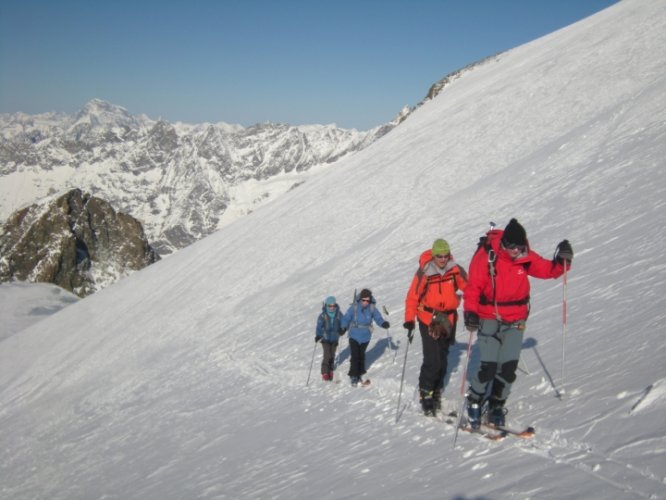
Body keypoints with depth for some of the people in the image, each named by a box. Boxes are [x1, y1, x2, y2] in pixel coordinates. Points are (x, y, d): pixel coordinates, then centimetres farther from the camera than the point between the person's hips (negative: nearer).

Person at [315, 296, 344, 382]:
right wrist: (318, 335, -32)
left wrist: (342, 330, -21)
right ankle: (325, 373, 4)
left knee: (332, 356, 8)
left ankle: (330, 371, 29)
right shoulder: (323, 316, -12)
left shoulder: (339, 315, -4)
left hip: (334, 338, 3)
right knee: (327, 355, -12)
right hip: (325, 338, -3)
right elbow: (319, 326, -16)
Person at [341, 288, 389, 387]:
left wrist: (383, 323, -26)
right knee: (355, 356, -7)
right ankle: (353, 376, 6)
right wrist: (343, 327, -27)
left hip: (365, 337, 2)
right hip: (354, 336, -2)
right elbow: (346, 318, -11)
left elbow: (378, 318, -6)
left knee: (361, 356, 18)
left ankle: (360, 374, 33)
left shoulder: (372, 308, -9)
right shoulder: (354, 307, -14)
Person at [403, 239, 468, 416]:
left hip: (448, 319, 3)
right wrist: (409, 320, -11)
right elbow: (412, 297, -9)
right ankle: (426, 394, 4)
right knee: (432, 361, -11)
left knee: (442, 359, 12)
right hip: (428, 320, -3)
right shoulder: (424, 273, -14)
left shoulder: (455, 270, -8)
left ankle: (436, 392, 25)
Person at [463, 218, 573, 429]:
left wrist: (562, 261, -11)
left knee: (509, 368, 0)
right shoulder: (486, 257, -15)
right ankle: (474, 403, 17)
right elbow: (473, 287, -14)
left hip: (515, 321, 4)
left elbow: (548, 270, 8)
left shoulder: (526, 257, -3)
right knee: (488, 368, -8)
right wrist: (470, 312, -26)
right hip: (489, 320, -4)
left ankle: (496, 407, 20)